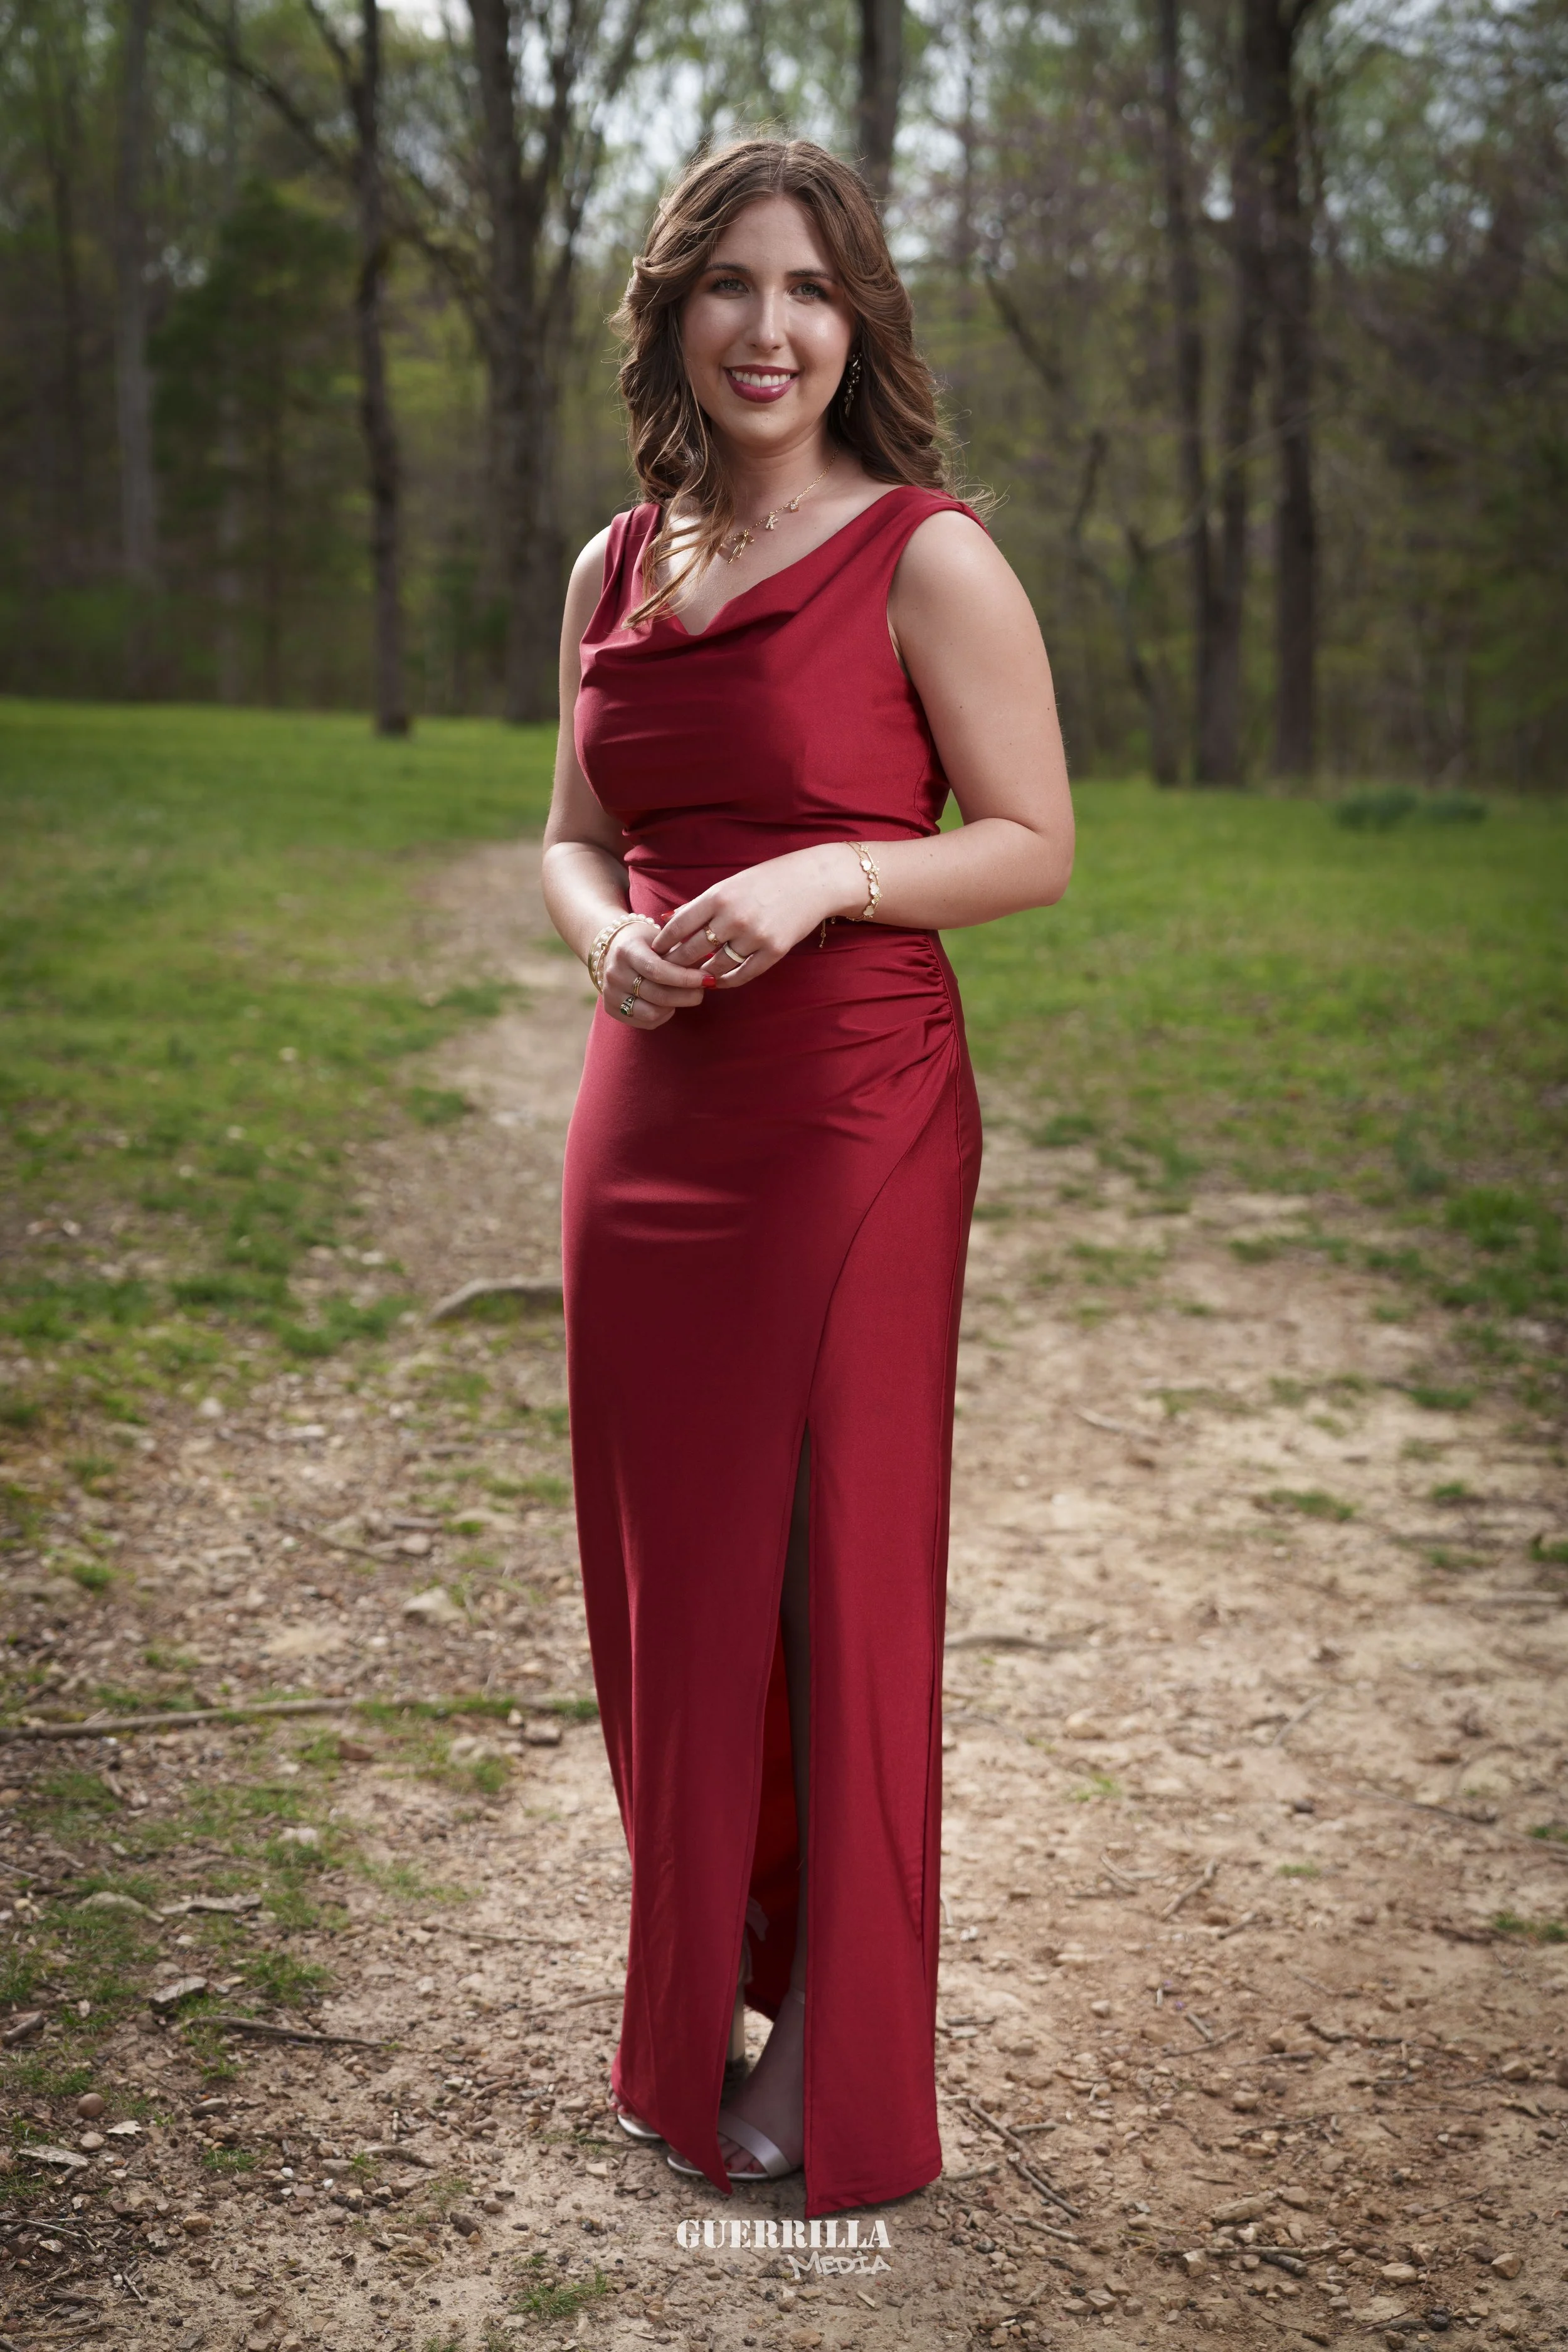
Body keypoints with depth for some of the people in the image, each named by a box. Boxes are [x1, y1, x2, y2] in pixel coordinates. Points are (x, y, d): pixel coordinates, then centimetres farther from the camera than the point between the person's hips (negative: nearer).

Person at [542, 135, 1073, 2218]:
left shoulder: (928, 559, -5)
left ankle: (842, 2060, 20)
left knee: (834, 1566, 3)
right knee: (666, 1564, 12)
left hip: (854, 1116, -5)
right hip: (648, 1112, 6)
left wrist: (825, 876, -20)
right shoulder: (616, 570, 11)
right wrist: (608, 934, -4)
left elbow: (1035, 844, -5)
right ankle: (701, 2006, 32)